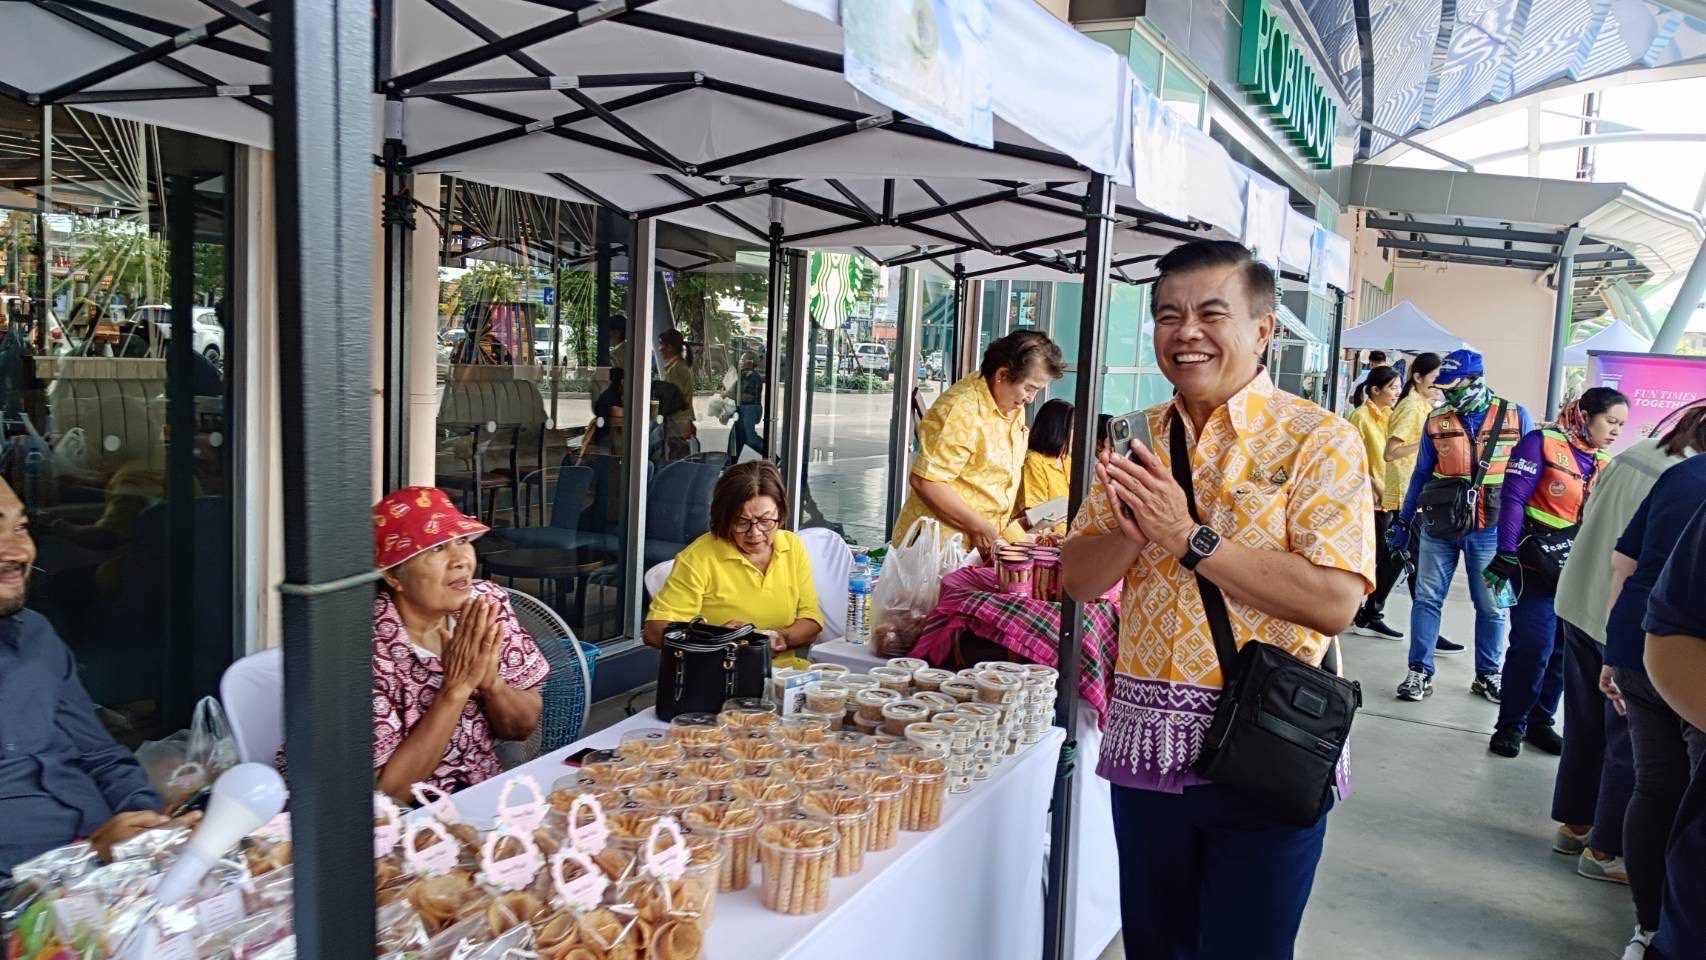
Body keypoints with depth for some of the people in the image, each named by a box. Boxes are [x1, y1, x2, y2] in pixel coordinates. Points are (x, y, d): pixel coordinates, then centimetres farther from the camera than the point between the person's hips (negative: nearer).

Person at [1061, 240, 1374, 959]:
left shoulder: (1318, 440, -9)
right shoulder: (1135, 440, 6)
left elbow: (1335, 602, -20)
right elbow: (1077, 578, 5)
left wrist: (1190, 538, -22)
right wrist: (1132, 532, -15)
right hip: (1145, 746, 5)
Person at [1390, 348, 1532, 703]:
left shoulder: (1516, 416, -2)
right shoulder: (1437, 420, 1)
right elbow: (1421, 474, 9)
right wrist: (1403, 521, 9)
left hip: (1489, 531, -1)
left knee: (1491, 607, 9)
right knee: (1427, 598, 2)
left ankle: (1488, 675, 25)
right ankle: (1419, 672, 10)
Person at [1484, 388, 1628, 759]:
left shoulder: (1605, 462, 10)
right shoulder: (1542, 443, -8)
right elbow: (1513, 499, -13)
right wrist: (1506, 555, -19)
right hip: (1537, 566, -6)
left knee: (1564, 651, 7)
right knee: (1534, 646, -10)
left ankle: (1541, 722, 22)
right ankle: (1510, 725, 5)